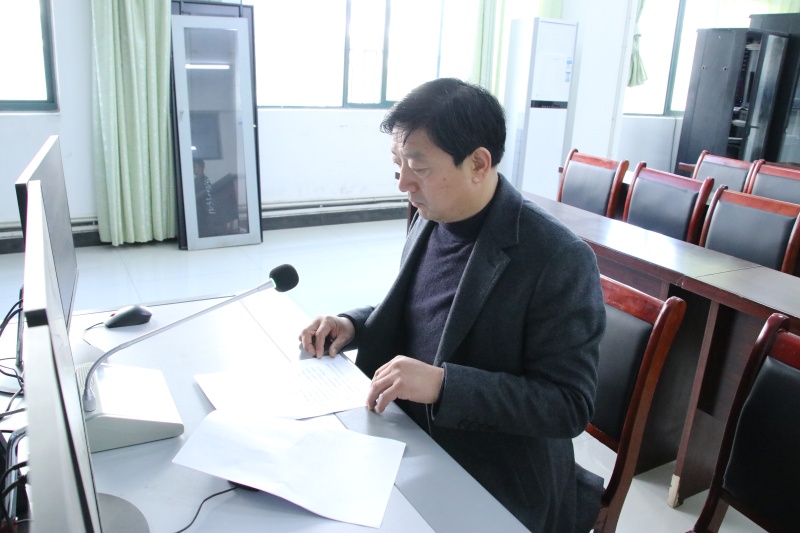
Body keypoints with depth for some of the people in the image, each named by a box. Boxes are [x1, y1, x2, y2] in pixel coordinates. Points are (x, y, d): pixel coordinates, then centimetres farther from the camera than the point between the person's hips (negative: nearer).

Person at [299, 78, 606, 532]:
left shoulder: (560, 260, -22)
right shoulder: (430, 220, 0)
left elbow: (570, 405, -20)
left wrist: (443, 384, -29)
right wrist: (355, 325, -3)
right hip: (414, 448, 6)